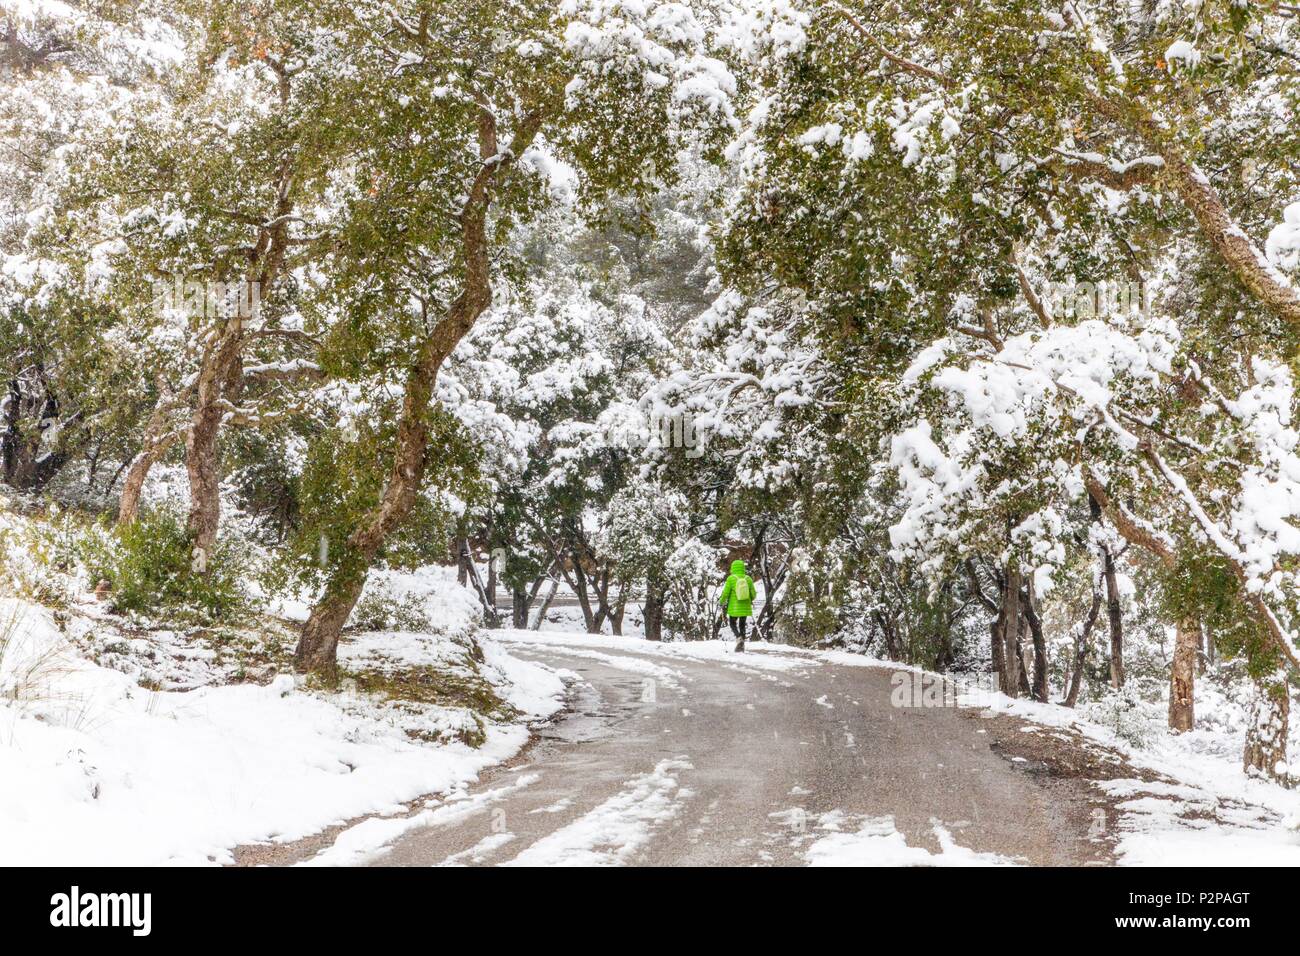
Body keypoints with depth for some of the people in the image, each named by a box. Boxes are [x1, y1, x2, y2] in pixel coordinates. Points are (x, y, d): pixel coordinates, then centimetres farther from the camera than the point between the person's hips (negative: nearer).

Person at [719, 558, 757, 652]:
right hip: (745, 608, 3)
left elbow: (725, 593, -10)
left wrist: (722, 603, 7)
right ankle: (742, 645, 15)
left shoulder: (731, 578, -11)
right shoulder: (748, 579, -4)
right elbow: (753, 594, 0)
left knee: (732, 624, 14)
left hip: (734, 607, -3)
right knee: (742, 625, 18)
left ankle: (739, 638, -12)